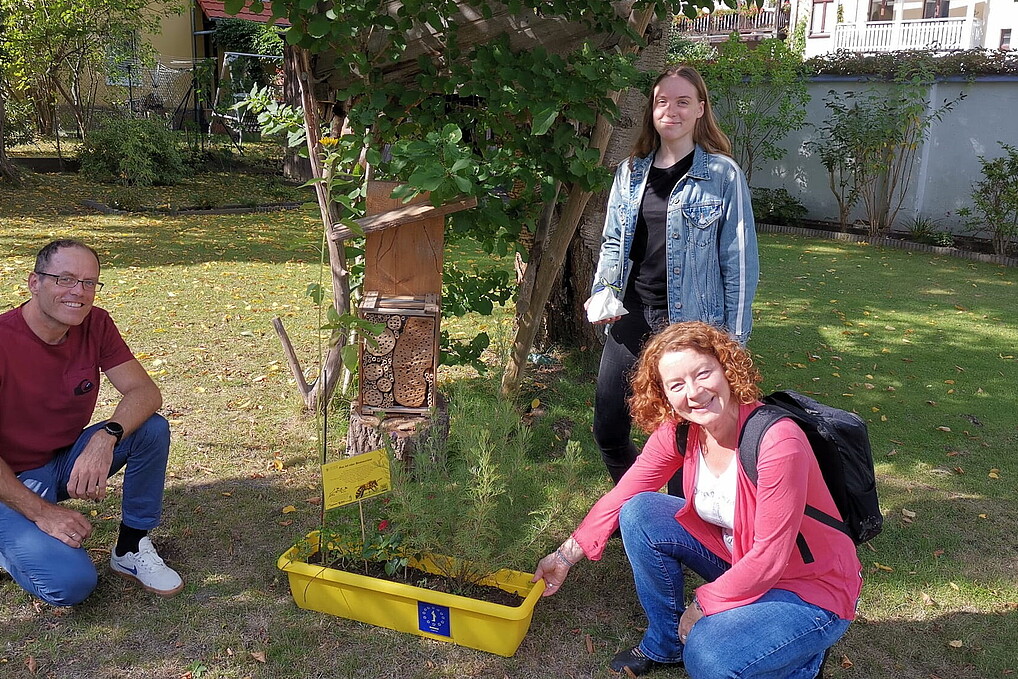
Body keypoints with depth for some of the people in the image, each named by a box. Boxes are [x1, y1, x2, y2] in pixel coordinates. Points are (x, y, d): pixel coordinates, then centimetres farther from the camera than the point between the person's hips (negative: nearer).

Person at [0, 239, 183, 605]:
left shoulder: (96, 324, -7)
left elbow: (146, 391, -15)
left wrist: (106, 438, -34)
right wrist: (42, 512, -25)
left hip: (69, 461, 6)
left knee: (152, 428, -20)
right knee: (71, 583, -25)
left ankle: (131, 550, -4)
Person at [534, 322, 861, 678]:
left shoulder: (778, 441, -31)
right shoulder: (679, 432, -11)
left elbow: (769, 558, -26)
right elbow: (622, 496, -2)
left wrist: (701, 607, -16)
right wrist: (566, 555, -5)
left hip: (812, 589, -6)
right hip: (739, 561, 6)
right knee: (640, 513, -9)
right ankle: (665, 642, 10)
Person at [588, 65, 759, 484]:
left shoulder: (723, 174, -4)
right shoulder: (630, 172, 10)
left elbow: (740, 261, -5)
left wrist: (733, 339, -8)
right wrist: (603, 292, 1)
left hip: (692, 322, -5)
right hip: (632, 317, 5)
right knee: (608, 430, 9)